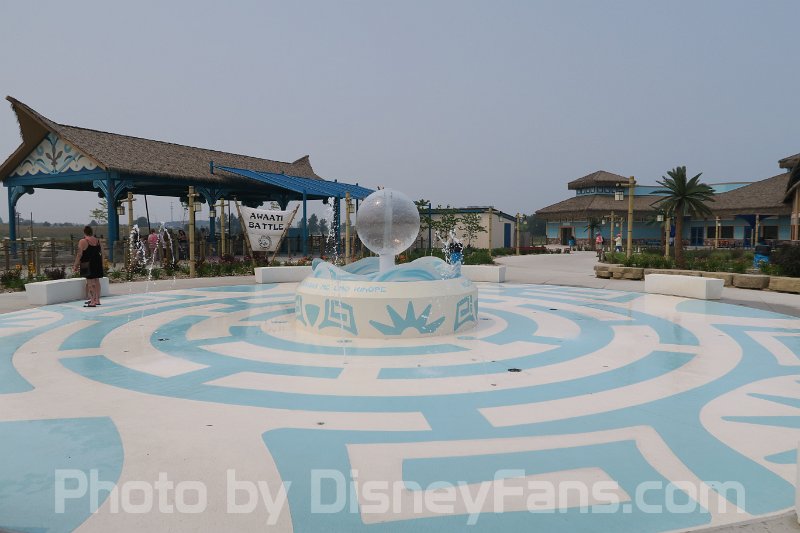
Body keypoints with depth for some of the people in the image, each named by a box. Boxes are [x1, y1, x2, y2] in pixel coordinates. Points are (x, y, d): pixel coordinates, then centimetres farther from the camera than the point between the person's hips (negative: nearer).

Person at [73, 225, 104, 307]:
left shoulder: (83, 241, -11)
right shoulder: (97, 240, 9)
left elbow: (79, 255, -13)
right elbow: (101, 253, 14)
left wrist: (76, 265, -6)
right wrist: (101, 263, 23)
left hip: (88, 264, -7)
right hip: (97, 263, 7)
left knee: (90, 282, -5)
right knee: (96, 281, 13)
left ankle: (93, 302, -5)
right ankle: (97, 299, 20)